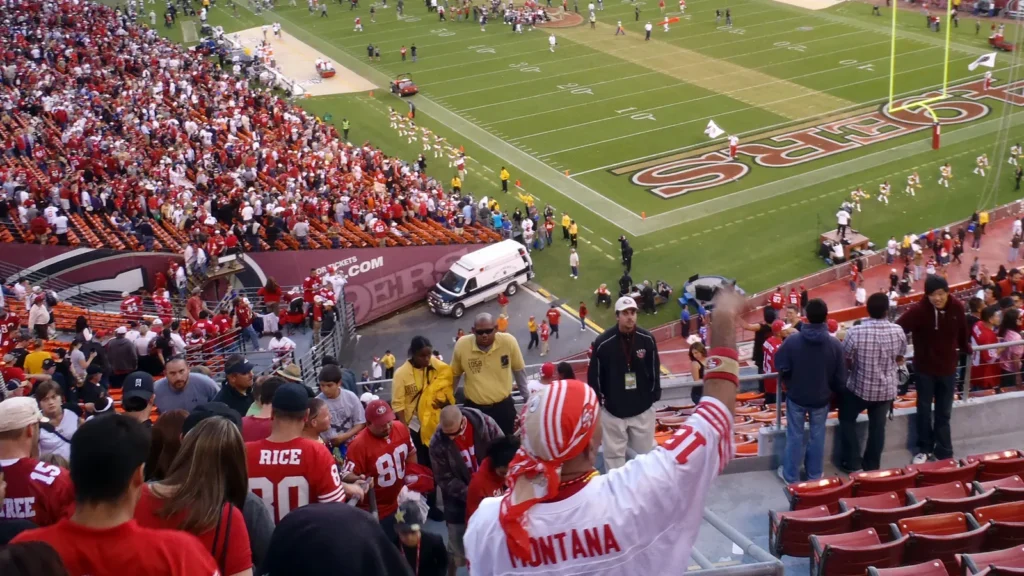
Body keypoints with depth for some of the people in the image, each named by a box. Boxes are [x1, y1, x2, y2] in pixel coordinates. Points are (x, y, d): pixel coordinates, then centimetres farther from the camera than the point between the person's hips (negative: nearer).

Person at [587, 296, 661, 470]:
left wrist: (654, 395, 6)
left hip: (643, 409, 2)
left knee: (645, 453, 13)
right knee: (614, 454, 7)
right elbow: (594, 374, -5)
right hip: (612, 410, -2)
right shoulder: (603, 342, -13)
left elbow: (654, 370, 5)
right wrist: (599, 400, -3)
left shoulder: (647, 339, -6)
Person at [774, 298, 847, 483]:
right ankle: (814, 474, 30)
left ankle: (791, 475, 23)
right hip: (821, 398, 1)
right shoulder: (835, 344, -15)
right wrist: (832, 390, 12)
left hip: (796, 396, -1)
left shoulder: (792, 340, -19)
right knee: (817, 435, 18)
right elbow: (840, 377, -8)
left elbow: (780, 367, -11)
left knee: (795, 436, 13)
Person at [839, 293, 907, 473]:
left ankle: (853, 462, 22)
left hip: (859, 387, -3)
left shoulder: (855, 332, -22)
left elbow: (845, 361, -8)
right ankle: (872, 465, 30)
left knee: (847, 420, 20)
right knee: (878, 426, 18)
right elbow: (900, 359, 6)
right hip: (887, 389, 3)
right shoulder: (898, 331, -12)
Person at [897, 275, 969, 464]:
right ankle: (924, 448, 29)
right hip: (924, 369, -2)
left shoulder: (957, 307, -10)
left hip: (948, 368, 2)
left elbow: (962, 332, 7)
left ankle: (944, 452, 24)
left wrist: (966, 348, 21)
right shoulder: (918, 309, -21)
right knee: (924, 410, 13)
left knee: (943, 413, 13)